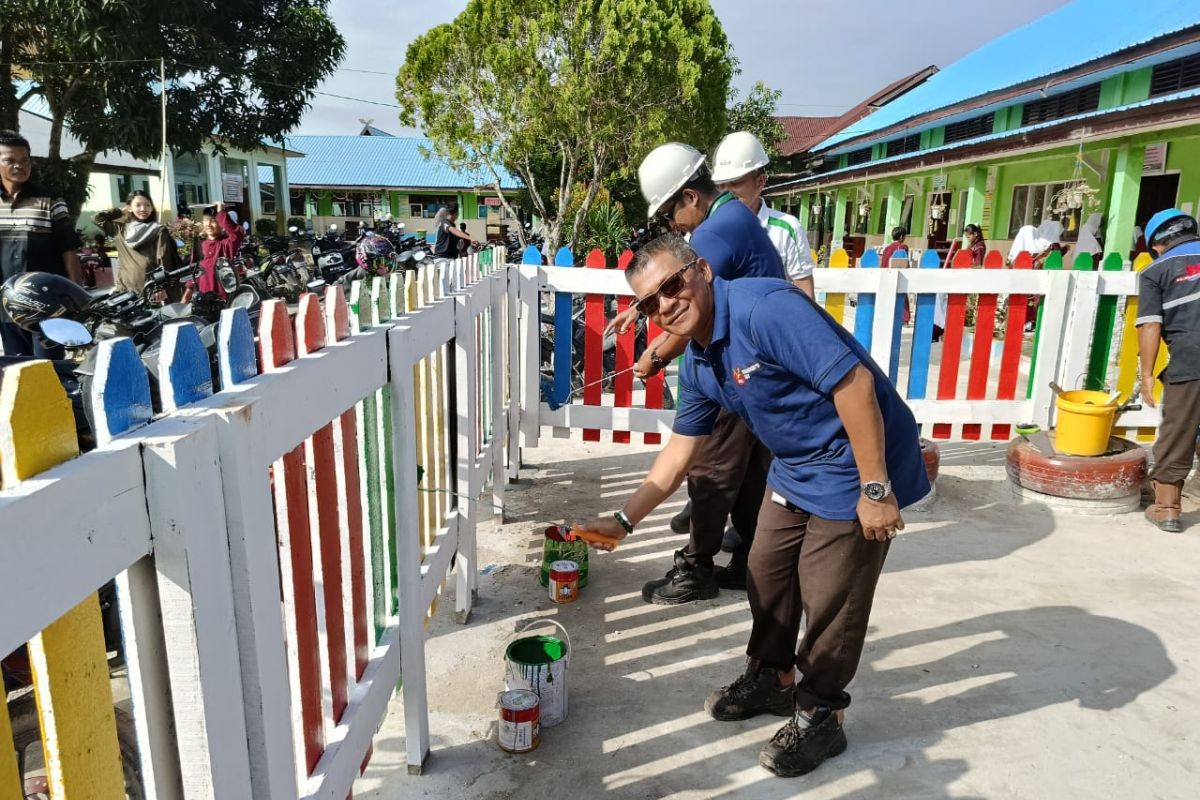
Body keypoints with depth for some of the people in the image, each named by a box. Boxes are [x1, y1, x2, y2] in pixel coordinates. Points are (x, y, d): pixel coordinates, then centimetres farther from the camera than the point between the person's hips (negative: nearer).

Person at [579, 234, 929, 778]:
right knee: (767, 572, 17)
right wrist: (625, 519, 8)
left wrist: (875, 488, -26)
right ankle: (771, 678, 40)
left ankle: (819, 716, 25)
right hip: (794, 470, 9)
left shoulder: (764, 309, -27)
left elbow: (854, 381, -30)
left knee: (829, 598, 3)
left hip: (855, 468, -8)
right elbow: (680, 452, 10)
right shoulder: (698, 365, 1)